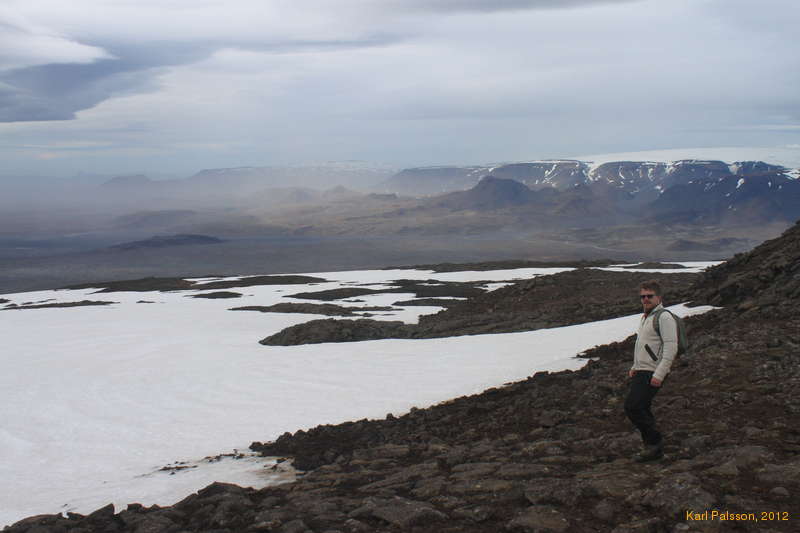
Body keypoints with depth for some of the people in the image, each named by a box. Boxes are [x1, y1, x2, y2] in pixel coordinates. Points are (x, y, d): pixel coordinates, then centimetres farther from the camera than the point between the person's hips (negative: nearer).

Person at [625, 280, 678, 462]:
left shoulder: (664, 317, -12)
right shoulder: (645, 317, 18)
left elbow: (671, 348, -19)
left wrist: (659, 375, -23)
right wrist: (635, 367, 22)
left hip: (652, 374, -10)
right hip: (642, 372, 10)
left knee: (633, 407, -15)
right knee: (641, 409, 11)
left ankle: (655, 442, -3)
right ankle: (653, 448, 19)